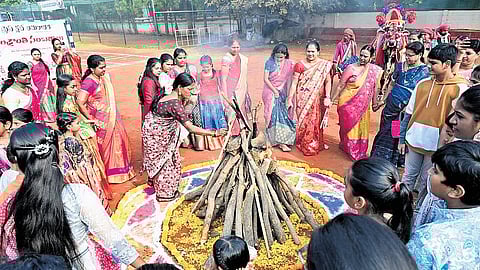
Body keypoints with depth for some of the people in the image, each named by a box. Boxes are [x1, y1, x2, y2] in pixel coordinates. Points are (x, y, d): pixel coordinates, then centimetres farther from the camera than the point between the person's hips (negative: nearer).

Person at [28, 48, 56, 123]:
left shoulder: (43, 64, 14)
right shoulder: (30, 64, 2)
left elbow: (47, 75, 12)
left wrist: (46, 85, 2)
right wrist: (33, 86, -13)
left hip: (45, 87, 3)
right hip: (36, 87, -3)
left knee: (46, 100, 0)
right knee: (38, 102, -7)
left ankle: (49, 118, 4)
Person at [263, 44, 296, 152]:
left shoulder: (289, 64, 0)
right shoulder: (269, 62, -6)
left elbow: (289, 80, 1)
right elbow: (265, 79, -7)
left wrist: (288, 94, -2)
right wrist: (275, 90, -9)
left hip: (282, 92, 3)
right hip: (270, 91, -2)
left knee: (283, 114, 0)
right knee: (274, 114, -6)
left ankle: (281, 140, 12)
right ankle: (281, 142, -3)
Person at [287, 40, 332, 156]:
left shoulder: (324, 65, 1)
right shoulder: (300, 65, -5)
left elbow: (327, 82, 0)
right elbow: (294, 83, -4)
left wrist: (327, 97, -10)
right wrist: (290, 99, -7)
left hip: (317, 100, 2)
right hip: (303, 100, -2)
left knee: (317, 121, 13)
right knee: (304, 121, 4)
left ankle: (317, 143, 31)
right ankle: (305, 145, 20)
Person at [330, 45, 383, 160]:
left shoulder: (376, 70, -2)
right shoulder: (351, 68, -10)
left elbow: (375, 88, 9)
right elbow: (340, 86, -6)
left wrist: (375, 102, 15)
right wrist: (332, 99, -4)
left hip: (363, 105, 3)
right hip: (348, 103, -3)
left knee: (362, 128, 10)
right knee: (349, 126, 6)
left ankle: (361, 151, 26)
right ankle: (352, 151, 24)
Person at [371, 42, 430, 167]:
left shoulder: (423, 71, -10)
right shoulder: (400, 66, 6)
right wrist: (383, 100, 17)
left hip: (404, 109, -5)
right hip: (391, 105, 5)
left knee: (398, 135, 6)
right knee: (384, 132, 13)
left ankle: (396, 161, 24)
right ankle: (378, 158, 30)